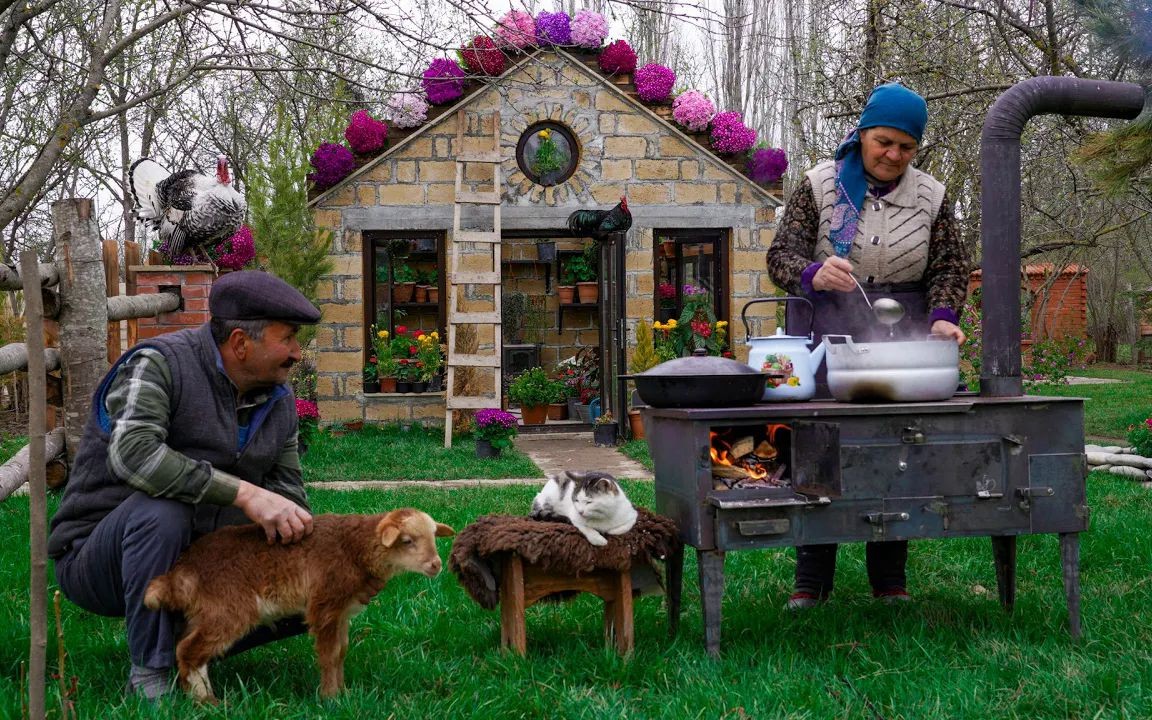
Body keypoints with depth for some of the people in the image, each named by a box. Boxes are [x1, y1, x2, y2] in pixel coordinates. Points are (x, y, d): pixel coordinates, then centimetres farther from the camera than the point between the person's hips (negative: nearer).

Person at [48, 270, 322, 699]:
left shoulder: (279, 400, 4)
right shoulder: (159, 364, -18)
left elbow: (288, 492, 9)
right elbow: (133, 453, -35)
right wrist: (244, 494, -40)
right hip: (96, 562, -6)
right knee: (161, 509, -38)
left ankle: (188, 641, 7)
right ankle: (150, 671, -21)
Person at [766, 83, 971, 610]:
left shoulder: (931, 198, 7)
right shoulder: (820, 185, 0)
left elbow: (949, 268, 6)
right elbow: (781, 255, -4)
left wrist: (942, 316, -13)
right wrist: (812, 274, -26)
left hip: (899, 338, 2)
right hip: (826, 331, -1)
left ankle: (890, 579, 14)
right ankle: (811, 580, 7)